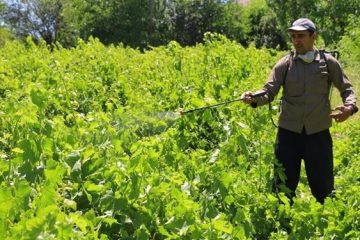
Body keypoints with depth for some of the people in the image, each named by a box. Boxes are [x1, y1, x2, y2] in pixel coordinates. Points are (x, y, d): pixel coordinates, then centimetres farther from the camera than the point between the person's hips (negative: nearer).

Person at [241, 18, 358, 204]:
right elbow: (269, 92, -8)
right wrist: (254, 99, -30)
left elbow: (347, 89, 9)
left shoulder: (328, 62, 2)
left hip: (318, 133, 0)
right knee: (283, 186, 9)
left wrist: (349, 106, -12)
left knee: (323, 186, 10)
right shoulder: (284, 64, 1)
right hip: (288, 132, 1)